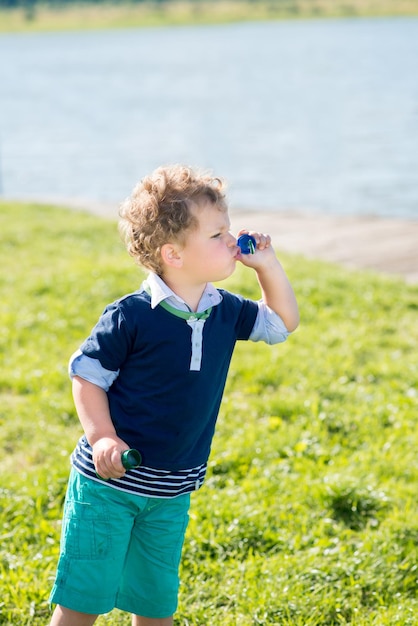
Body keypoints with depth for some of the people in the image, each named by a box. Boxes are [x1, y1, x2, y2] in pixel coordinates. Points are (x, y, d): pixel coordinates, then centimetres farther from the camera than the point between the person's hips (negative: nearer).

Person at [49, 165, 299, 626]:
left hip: (171, 492, 6)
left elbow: (282, 322, 17)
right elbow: (86, 375, -9)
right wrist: (101, 436, -23)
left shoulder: (226, 312, 1)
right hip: (108, 483, -6)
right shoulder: (130, 317, -17)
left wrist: (266, 264, 3)